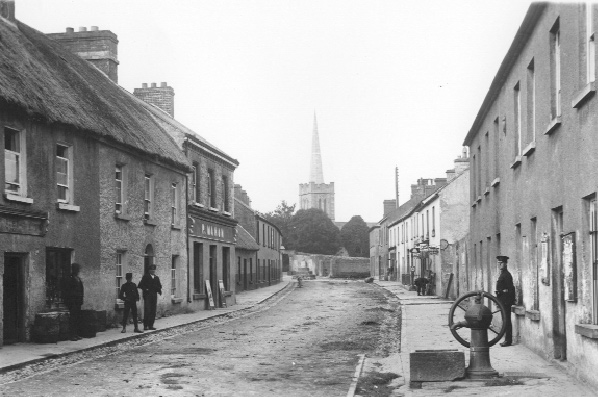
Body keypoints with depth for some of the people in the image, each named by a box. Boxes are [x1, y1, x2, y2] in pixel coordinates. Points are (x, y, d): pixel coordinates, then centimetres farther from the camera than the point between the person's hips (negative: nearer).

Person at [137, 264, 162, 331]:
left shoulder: (156, 278, 16)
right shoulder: (145, 277, 1)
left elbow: (159, 286, 18)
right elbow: (141, 285, -4)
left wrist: (159, 290, -1)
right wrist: (145, 289, -19)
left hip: (154, 296, 5)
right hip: (147, 295, -5)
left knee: (153, 311, 6)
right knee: (147, 311, -10)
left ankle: (151, 325, 12)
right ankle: (145, 326, -7)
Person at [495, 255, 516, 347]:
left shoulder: (507, 275, -13)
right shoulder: (502, 274, 18)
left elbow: (510, 289, -17)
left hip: (506, 301, -10)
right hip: (503, 301, 10)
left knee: (507, 321, -8)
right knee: (506, 321, 12)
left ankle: (508, 340, -8)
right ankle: (507, 340, 16)